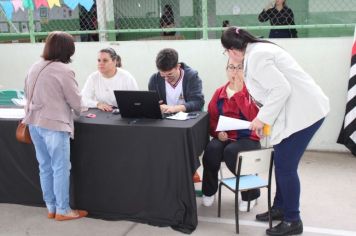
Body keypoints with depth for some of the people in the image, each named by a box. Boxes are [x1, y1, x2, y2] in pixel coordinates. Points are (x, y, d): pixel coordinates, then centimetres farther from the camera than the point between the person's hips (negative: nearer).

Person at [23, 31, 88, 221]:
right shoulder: (63, 71, -13)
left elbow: (28, 94, 17)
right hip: (54, 124, -8)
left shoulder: (35, 67, 9)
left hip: (34, 123, 8)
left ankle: (51, 208, 23)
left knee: (45, 167, 14)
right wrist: (77, 111, 14)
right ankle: (63, 210, 11)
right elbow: (75, 100, -7)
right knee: (61, 168, 3)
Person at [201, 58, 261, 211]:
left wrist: (238, 92, -19)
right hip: (225, 137, 3)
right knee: (211, 149, -28)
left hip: (247, 138, -3)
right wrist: (217, 132, -9)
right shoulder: (219, 92, 8)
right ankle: (209, 190, -3)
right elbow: (211, 117, 10)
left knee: (231, 152, -33)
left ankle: (250, 192, -7)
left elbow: (253, 116, -21)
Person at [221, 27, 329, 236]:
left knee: (285, 166, -2)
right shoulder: (259, 49, 13)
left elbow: (281, 88, -23)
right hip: (303, 108, 10)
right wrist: (260, 98, 27)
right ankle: (280, 207, 30)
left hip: (305, 111, -10)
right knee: (282, 162, 16)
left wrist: (263, 118, -15)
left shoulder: (255, 57, -17)